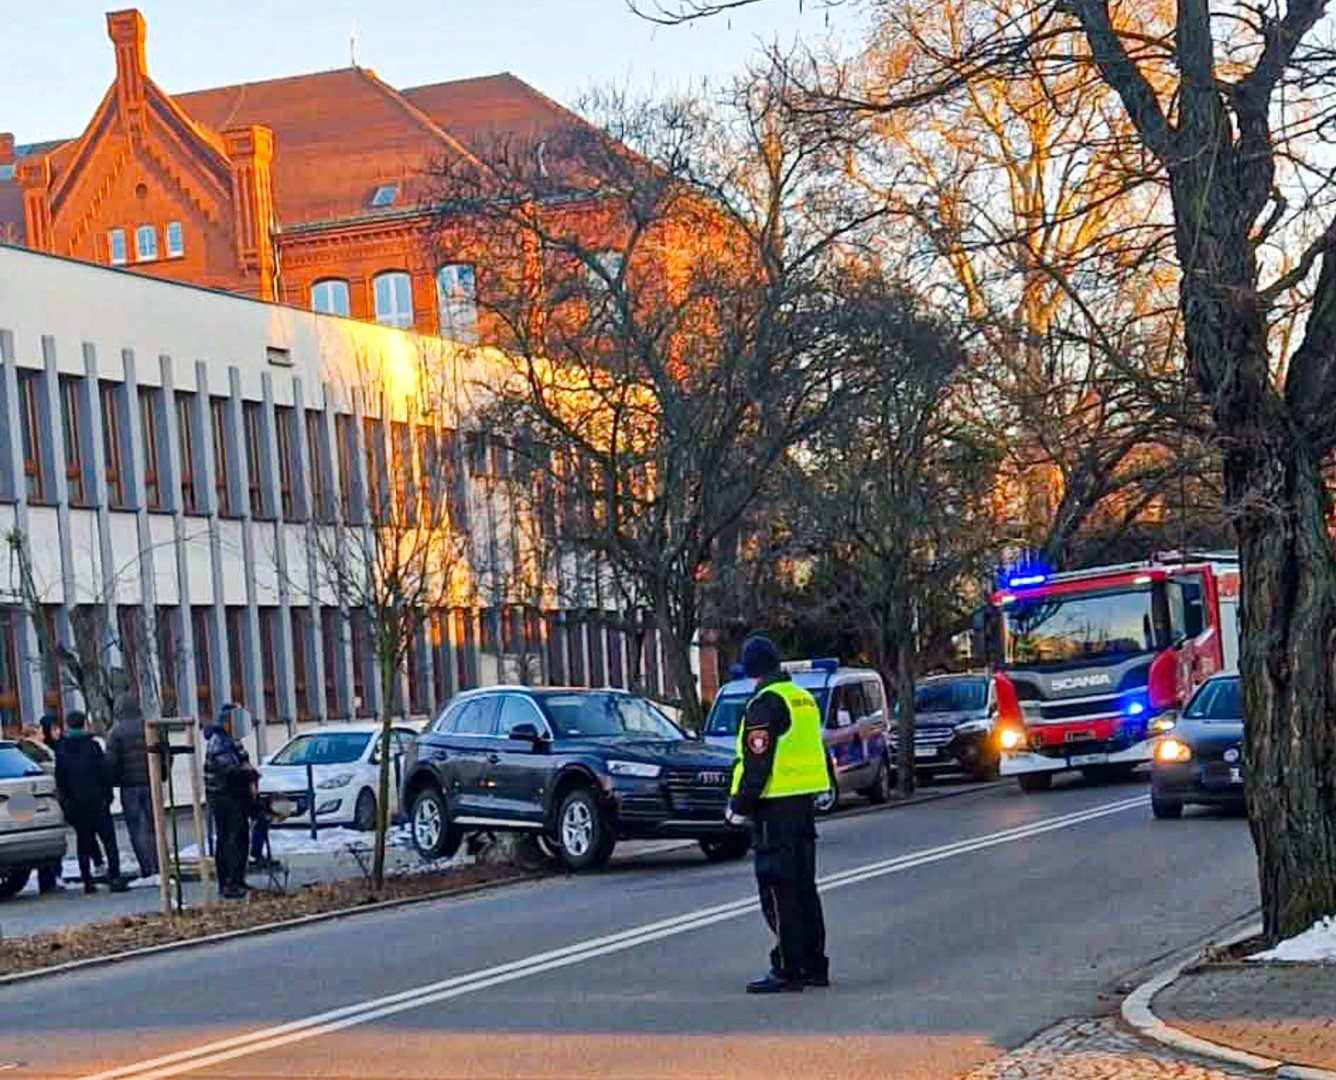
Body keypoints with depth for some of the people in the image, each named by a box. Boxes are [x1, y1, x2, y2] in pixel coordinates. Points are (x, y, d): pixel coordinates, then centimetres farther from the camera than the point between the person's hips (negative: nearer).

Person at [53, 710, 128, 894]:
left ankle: (87, 880, 7)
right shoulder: (92, 745, -8)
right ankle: (114, 877, -10)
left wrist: (65, 800, 12)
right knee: (108, 839, -1)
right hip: (96, 800, -3)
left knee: (83, 841, 10)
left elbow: (59, 778, 4)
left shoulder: (60, 749, 1)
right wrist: (108, 795, 2)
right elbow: (105, 773, -8)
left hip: (74, 802, 3)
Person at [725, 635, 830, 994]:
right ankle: (814, 966, 19)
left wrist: (740, 806, -10)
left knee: (779, 892, -5)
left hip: (776, 806, -9)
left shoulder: (765, 703, -14)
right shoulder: (803, 699, 15)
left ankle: (787, 971, -4)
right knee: (804, 887, 15)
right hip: (805, 802, 9)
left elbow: (757, 762, -18)